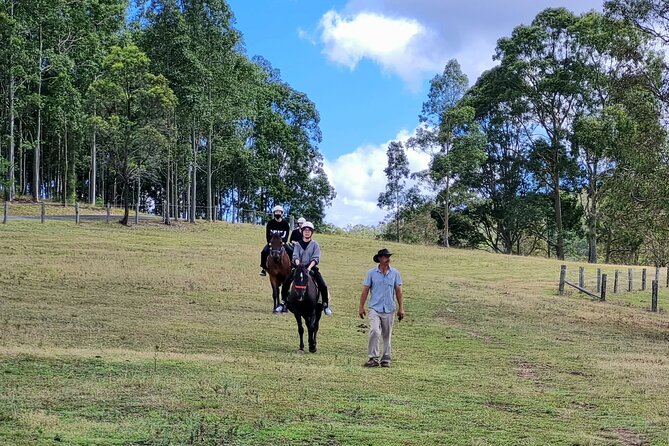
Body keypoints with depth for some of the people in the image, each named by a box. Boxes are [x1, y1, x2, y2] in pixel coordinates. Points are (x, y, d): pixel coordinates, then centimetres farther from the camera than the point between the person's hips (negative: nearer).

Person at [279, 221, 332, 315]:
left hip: (311, 268, -2)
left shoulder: (315, 244, 2)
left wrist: (309, 267, -23)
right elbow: (295, 256, -4)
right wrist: (298, 265, -24)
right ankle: (284, 303, -1)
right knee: (286, 282, -13)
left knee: (323, 285, -18)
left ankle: (325, 305, -4)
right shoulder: (298, 244, 7)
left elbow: (315, 258, -7)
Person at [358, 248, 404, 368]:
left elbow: (398, 291, 7)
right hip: (375, 308, -2)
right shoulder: (371, 273, 1)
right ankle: (373, 358, -17)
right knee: (374, 331, -19)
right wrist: (361, 307, 2)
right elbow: (365, 291, 4)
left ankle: (386, 359, 16)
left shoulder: (395, 273, 5)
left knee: (387, 336, 8)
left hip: (389, 309, 2)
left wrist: (401, 308, 3)